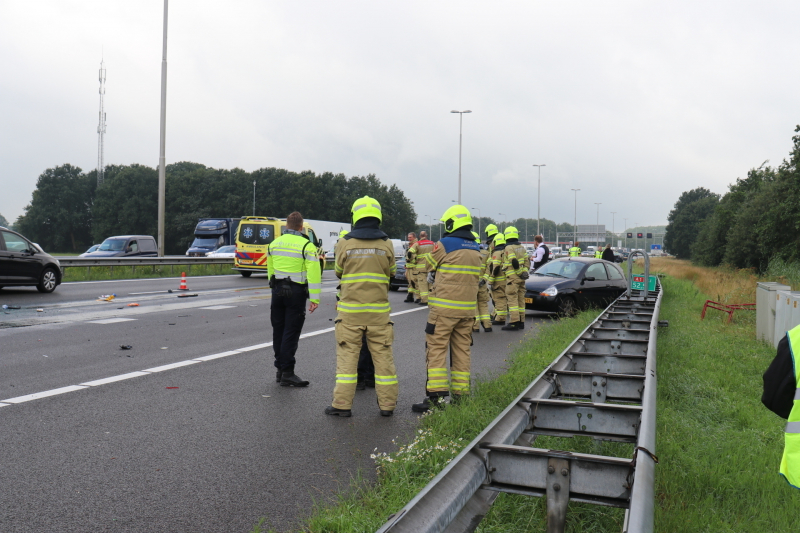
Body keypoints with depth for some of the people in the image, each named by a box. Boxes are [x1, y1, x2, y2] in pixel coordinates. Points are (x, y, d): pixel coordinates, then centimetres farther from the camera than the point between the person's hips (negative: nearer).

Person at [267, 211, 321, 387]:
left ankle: (280, 369, 22)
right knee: (291, 333, -3)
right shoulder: (306, 246, -9)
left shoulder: (273, 244, 9)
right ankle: (287, 373, -2)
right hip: (296, 292, -5)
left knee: (278, 330, 14)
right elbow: (314, 274, -15)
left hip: (277, 291, 5)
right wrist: (315, 298, -14)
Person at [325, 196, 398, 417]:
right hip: (379, 310, 1)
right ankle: (387, 404, 14)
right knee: (383, 356, 8)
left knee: (347, 356, 5)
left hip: (350, 309, -1)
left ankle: (342, 404, 8)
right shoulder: (386, 244, -2)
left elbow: (338, 272, 9)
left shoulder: (346, 243, -4)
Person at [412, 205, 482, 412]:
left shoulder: (445, 244, -10)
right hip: (467, 308, 6)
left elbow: (429, 267, 3)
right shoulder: (476, 249, 10)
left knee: (436, 350, -2)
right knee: (462, 351, 11)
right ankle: (461, 394, 15)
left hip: (444, 307, -6)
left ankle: (436, 396, -6)